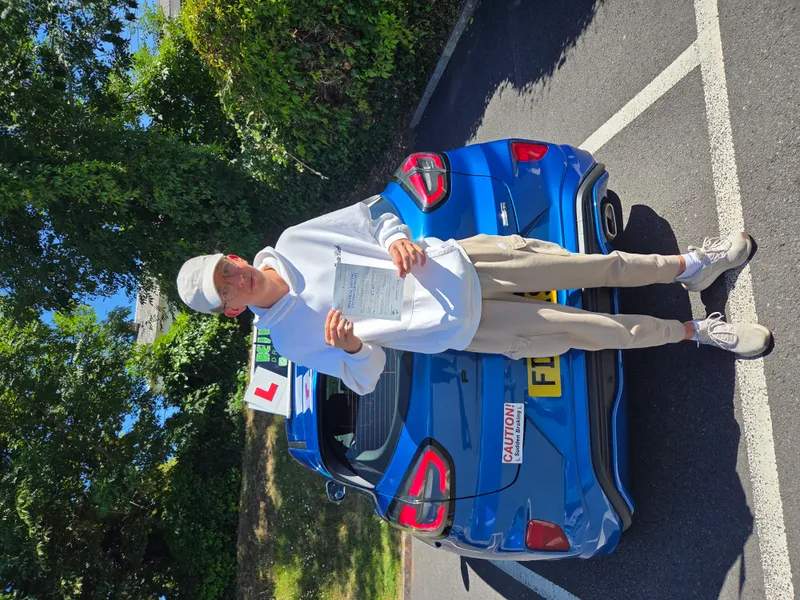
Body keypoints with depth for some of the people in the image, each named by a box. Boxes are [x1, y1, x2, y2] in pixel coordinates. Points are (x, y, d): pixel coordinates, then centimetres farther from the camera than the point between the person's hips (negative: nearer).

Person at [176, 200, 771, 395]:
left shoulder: (291, 242, 0)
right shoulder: (289, 337, -7)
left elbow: (368, 214, 8)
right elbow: (365, 377, -5)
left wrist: (396, 238, -14)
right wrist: (351, 347, -28)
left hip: (452, 262, 3)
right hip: (454, 327, -3)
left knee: (582, 265, -3)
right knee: (582, 329, -6)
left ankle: (689, 266, 18)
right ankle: (696, 330, 12)